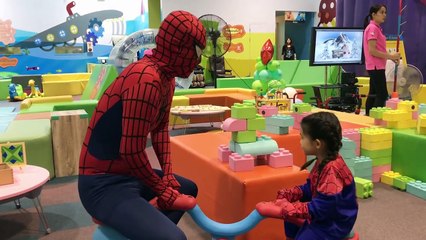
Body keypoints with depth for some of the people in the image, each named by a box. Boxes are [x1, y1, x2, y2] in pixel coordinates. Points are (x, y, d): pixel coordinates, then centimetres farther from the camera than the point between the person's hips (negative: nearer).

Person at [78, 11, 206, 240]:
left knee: (188, 189, 28)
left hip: (129, 173, 10)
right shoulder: (146, 79, -27)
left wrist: (168, 177, 2)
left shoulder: (167, 77, 3)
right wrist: (162, 190, -10)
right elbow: (131, 150, -26)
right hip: (104, 183, -10)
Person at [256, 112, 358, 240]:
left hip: (335, 222, -10)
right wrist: (286, 194, -8)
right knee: (290, 218, 16)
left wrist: (286, 208, -26)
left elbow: (318, 209, -30)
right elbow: (310, 188, 7)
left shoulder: (332, 170, -33)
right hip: (323, 213, 10)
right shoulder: (323, 162, -2)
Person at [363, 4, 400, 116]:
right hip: (376, 67, -10)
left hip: (376, 66, 10)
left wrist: (391, 56, 7)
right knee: (382, 94, -11)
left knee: (373, 94, 14)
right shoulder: (372, 28, -15)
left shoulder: (376, 28, 16)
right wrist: (390, 56, -18)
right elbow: (372, 51, -21)